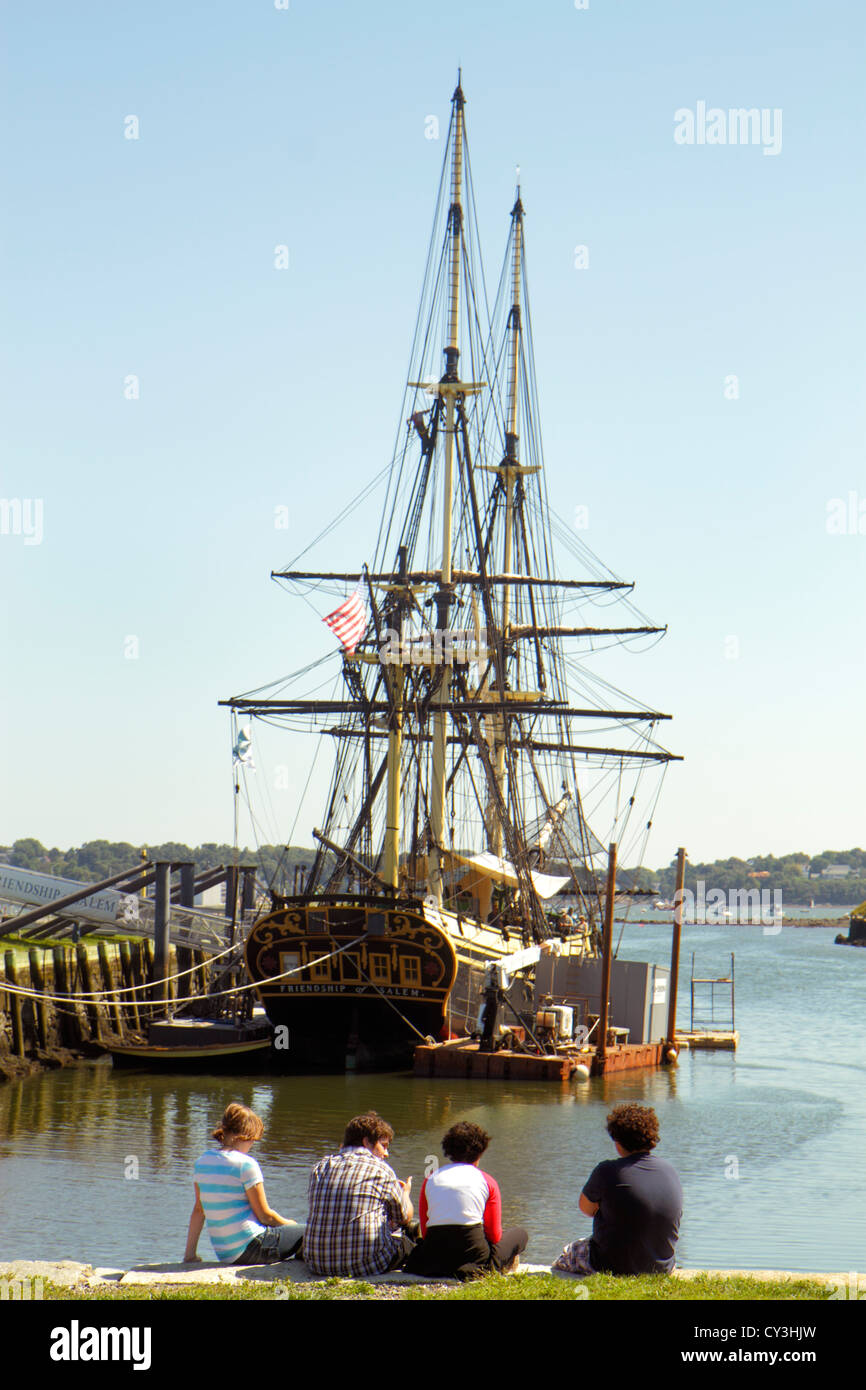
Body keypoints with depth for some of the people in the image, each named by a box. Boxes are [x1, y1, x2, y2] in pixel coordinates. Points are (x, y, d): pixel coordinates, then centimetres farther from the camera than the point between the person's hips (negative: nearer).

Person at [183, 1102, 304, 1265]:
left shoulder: (202, 1162, 6)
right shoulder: (246, 1165, -15)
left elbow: (198, 1210, 13)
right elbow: (265, 1215, -10)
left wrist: (190, 1254, 17)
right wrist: (291, 1224, 9)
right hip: (250, 1249, -8)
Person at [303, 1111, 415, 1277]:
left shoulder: (320, 1168, 11)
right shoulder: (381, 1169, -1)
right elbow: (405, 1217, 10)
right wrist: (406, 1193, 35)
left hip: (318, 1263, 5)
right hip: (367, 1263, -5)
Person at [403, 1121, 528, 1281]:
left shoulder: (430, 1180, 12)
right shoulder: (487, 1181, 6)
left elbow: (425, 1233, 12)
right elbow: (495, 1235, 7)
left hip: (434, 1256, 3)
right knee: (520, 1233, 23)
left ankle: (443, 1270, 8)